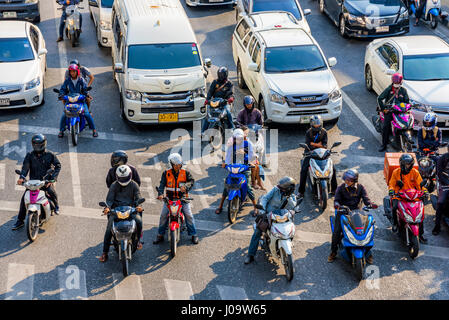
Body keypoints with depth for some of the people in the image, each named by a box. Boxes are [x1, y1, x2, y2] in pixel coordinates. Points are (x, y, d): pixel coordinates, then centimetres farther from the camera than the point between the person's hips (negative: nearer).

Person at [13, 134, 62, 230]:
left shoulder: (50, 155, 0)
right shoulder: (30, 155, 4)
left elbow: (58, 166, -2)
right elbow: (25, 166, -9)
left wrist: (52, 178, -16)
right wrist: (22, 177, -28)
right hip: (33, 181, 2)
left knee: (52, 192, -29)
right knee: (24, 198, -10)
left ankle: (56, 206, 6)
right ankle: (20, 221, 2)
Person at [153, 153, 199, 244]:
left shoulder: (185, 172, 1)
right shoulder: (166, 173, 2)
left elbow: (192, 180, -9)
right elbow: (162, 184, -7)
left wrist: (186, 187, -30)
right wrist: (160, 194, -26)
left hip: (183, 198, -1)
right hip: (170, 199, 1)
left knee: (189, 215, -11)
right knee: (163, 215, -9)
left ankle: (193, 235, 1)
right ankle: (160, 235, 4)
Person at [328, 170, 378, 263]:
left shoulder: (360, 188, 3)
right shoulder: (341, 188, -1)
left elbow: (365, 198, -2)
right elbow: (337, 199, -5)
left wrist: (370, 204, -24)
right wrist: (336, 204, -30)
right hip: (343, 211, -1)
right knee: (337, 231, -16)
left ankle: (368, 252, 4)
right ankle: (333, 252, 2)